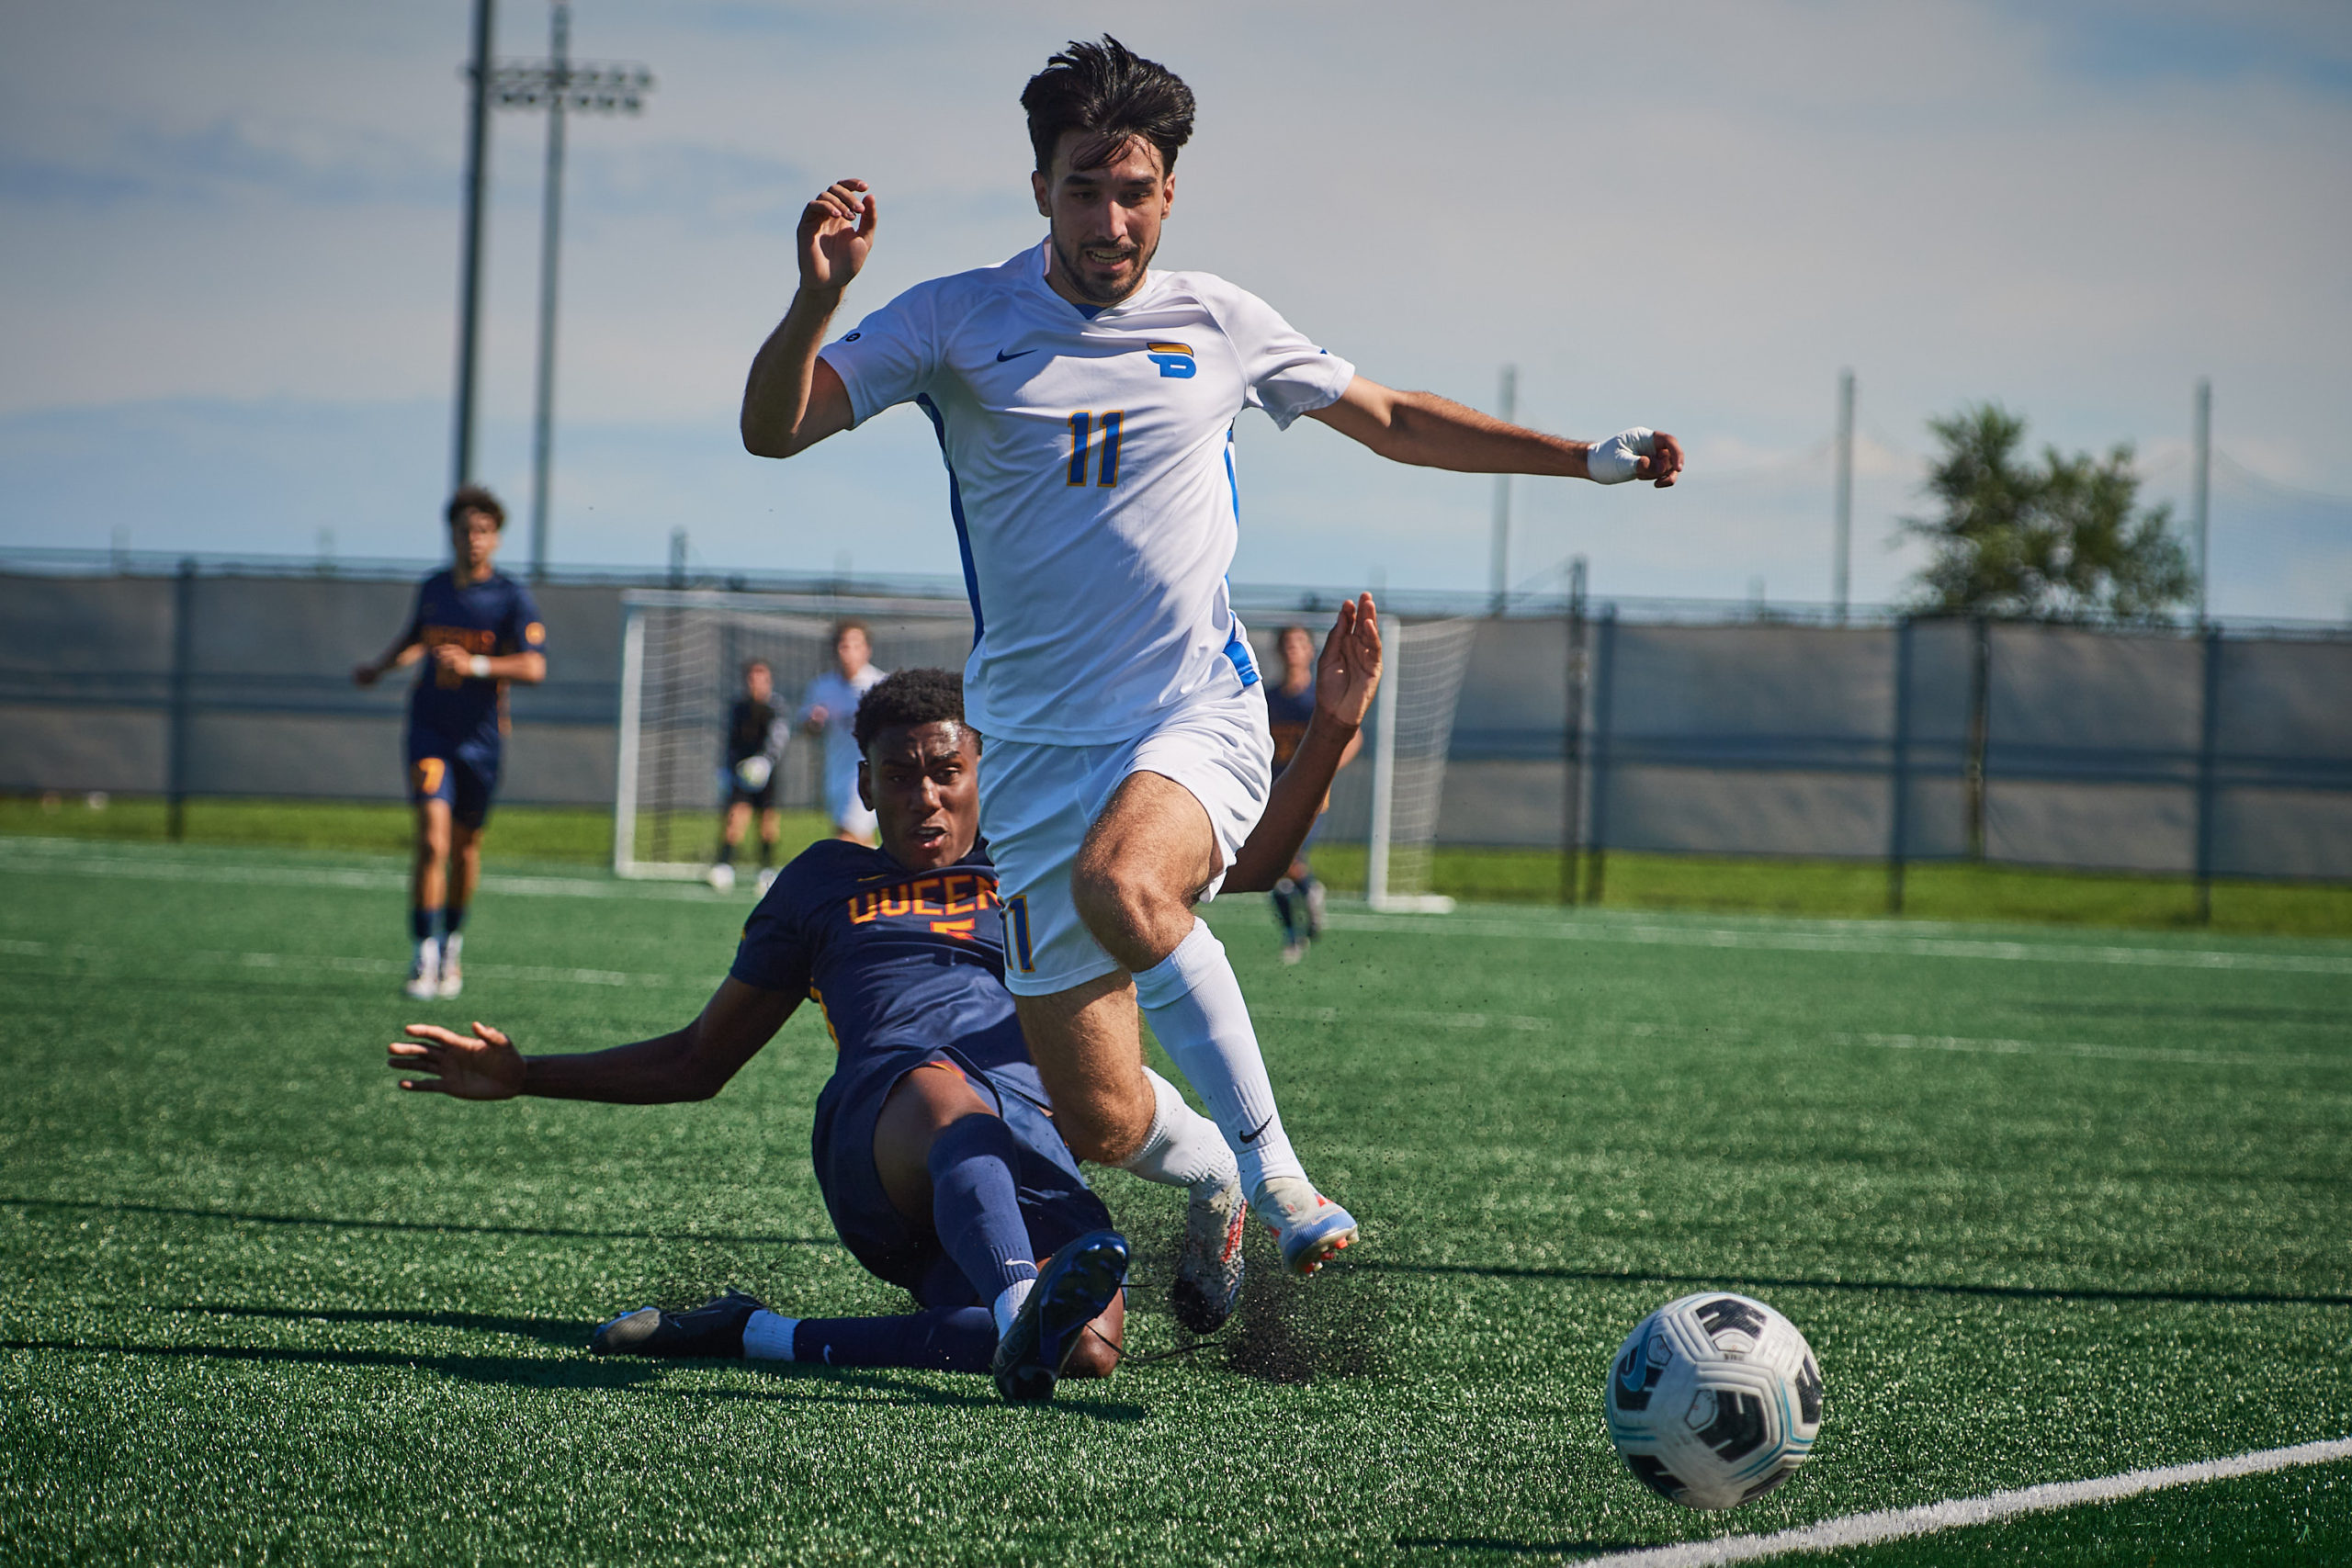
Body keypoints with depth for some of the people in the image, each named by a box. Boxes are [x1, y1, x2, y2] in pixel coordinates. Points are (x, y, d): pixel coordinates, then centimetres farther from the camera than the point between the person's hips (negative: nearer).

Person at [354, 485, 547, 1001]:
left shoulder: (512, 598, -7)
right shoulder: (432, 589, 5)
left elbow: (535, 667, -18)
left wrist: (476, 665, -30)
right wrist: (381, 666, 13)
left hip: (481, 737, -1)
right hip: (430, 730, 1)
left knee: (465, 848, 11)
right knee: (432, 841, -15)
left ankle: (452, 947, 33)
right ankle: (424, 959, -14)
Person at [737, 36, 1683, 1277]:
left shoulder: (1218, 324, 6)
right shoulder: (957, 322, 0)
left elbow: (1399, 423, 19)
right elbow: (773, 430, -8)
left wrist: (1593, 459, 14)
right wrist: (818, 295, -26)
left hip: (1201, 719, -1)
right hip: (1039, 745, 1)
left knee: (1120, 884, -37)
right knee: (1096, 1123, -3)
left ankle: (1274, 1170, -23)